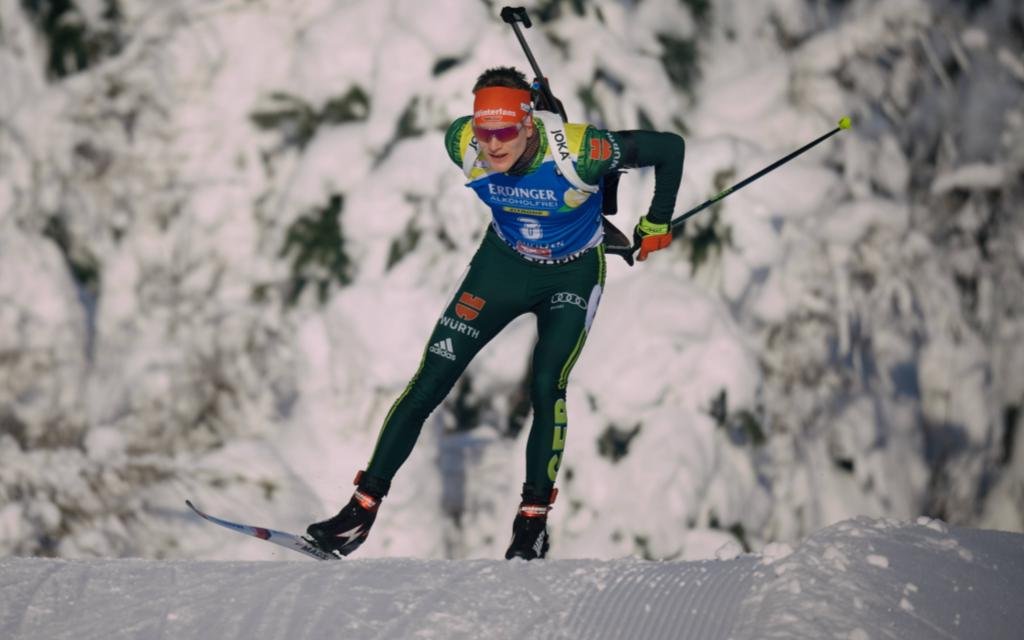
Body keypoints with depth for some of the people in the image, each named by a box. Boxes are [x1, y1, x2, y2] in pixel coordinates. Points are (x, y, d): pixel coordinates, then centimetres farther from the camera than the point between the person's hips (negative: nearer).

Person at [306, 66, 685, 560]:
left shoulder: (577, 151, -35)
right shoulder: (462, 145, -24)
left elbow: (669, 148, -21)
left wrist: (656, 226, -8)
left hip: (572, 275, -3)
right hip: (503, 263, 3)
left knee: (546, 386, -22)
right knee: (429, 383, -4)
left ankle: (534, 519, -7)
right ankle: (364, 508, 2)